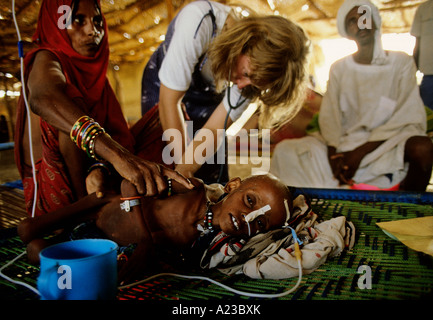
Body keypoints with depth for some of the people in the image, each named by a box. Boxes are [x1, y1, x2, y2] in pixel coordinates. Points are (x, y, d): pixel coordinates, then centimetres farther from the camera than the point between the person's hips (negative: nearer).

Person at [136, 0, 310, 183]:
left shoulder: (258, 70, -25)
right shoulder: (200, 19, -39)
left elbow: (214, 130, -23)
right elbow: (169, 98, -33)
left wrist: (182, 172, -34)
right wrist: (183, 169, -28)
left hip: (208, 98, 2)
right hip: (162, 84, -2)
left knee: (211, 176, -4)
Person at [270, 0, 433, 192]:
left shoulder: (401, 63, 5)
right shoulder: (339, 69, 11)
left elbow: (408, 118, -5)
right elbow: (329, 116, 0)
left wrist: (362, 151, -17)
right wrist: (333, 153, -20)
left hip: (387, 142, -1)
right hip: (345, 144, 2)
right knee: (285, 151, -17)